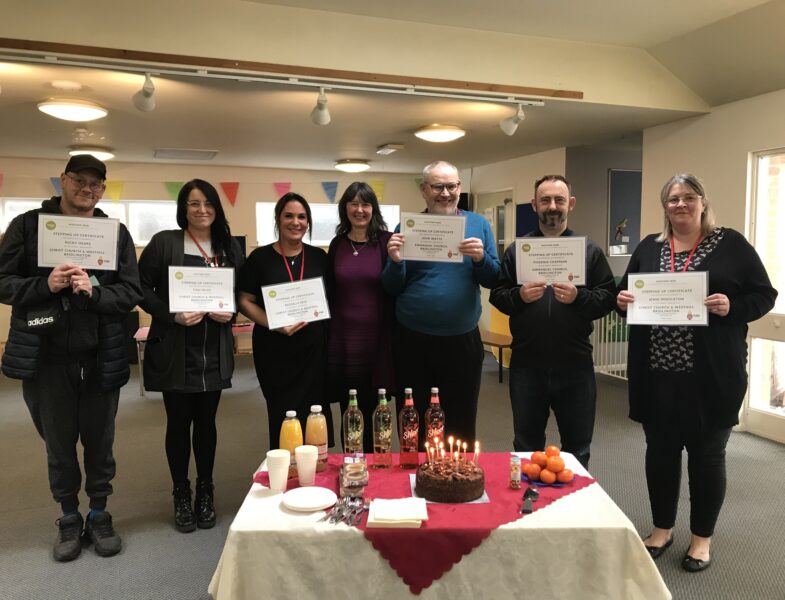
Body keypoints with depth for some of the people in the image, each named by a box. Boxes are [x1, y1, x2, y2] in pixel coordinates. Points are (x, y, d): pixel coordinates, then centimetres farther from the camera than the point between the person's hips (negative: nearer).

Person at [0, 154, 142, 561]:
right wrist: (46, 284, -19)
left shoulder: (117, 232, 3)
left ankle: (99, 513, 31)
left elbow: (131, 292, -2)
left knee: (99, 440, 12)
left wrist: (95, 291, -20)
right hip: (47, 356, 0)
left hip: (101, 356, 1)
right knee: (58, 442, 13)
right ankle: (69, 518, 32)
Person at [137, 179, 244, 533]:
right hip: (175, 350, -2)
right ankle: (181, 495, 23)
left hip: (214, 352, 3)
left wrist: (230, 312, -7)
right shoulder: (164, 242, -4)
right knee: (179, 422, 7)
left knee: (206, 421, 11)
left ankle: (205, 492, 27)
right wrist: (171, 315, -19)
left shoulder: (229, 246, 7)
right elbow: (142, 289, -6)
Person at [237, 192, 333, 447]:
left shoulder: (319, 257, 6)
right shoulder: (260, 257, -1)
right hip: (274, 350, -2)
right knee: (282, 415, 7)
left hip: (313, 347, 2)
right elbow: (245, 301, -2)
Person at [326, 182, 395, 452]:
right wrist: (327, 331, 11)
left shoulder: (386, 241, -3)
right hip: (343, 338, 3)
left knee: (374, 413, 8)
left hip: (377, 338, -3)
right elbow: (330, 293, 13)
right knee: (348, 414, 11)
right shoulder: (337, 244, 7)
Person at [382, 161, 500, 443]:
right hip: (413, 343, 0)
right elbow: (391, 289, 2)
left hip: (463, 342, 1)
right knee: (414, 428, 14)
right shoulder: (406, 227, 2)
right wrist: (396, 261, -18)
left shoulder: (479, 224, 3)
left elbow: (494, 281, 2)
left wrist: (481, 258, -17)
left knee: (461, 426, 15)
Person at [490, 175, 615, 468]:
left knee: (577, 448, 14)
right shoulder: (517, 249, 4)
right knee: (526, 447, 17)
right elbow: (497, 296, 2)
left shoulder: (589, 249, 3)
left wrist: (579, 297, -20)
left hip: (575, 364, 0)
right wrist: (519, 296, -18)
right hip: (527, 364, 1)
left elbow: (608, 298, -2)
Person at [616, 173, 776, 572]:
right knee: (660, 450, 12)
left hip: (711, 375, -3)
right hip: (657, 374, 3)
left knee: (706, 454, 9)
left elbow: (764, 295, -1)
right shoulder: (648, 248, 10)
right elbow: (626, 294, 15)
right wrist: (622, 301, -8)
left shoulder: (730, 244, 0)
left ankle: (702, 537, 28)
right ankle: (662, 528, 31)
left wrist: (732, 307, -19)